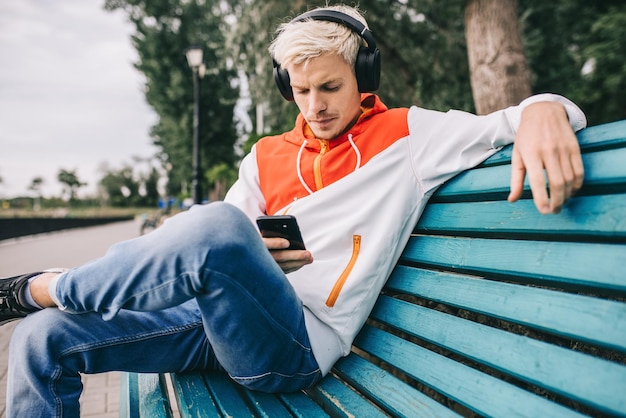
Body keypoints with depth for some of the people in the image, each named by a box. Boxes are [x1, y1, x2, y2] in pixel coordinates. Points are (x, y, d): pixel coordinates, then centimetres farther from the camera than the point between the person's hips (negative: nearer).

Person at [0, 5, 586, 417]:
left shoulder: (408, 136, 4)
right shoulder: (266, 156, 17)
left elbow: (508, 121, -1)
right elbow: (230, 224, 19)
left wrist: (544, 110, -25)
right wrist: (247, 256, -4)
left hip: (298, 342, -5)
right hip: (219, 320, 6)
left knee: (217, 228, -35)